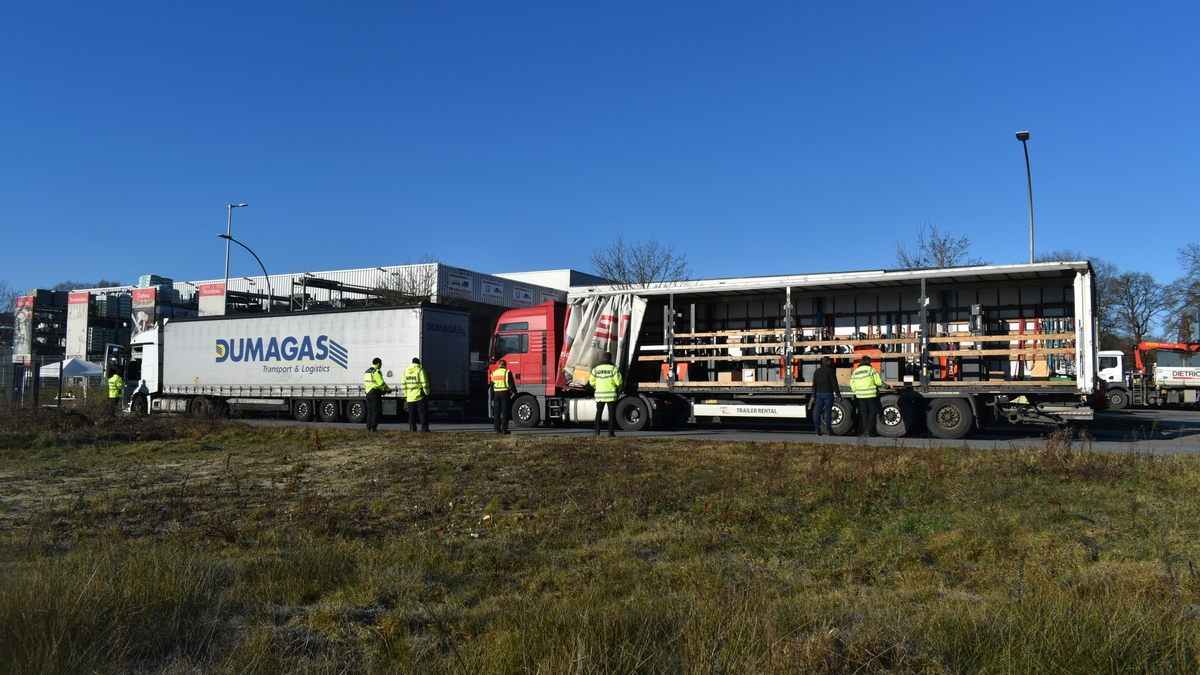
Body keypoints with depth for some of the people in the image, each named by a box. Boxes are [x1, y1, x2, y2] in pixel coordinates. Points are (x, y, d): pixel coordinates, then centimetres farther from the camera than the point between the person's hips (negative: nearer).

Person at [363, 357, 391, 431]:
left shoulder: (367, 371, 18)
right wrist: (388, 389, 0)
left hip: (368, 392, 9)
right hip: (375, 393, -9)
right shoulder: (376, 371, -11)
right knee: (376, 411, -5)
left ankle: (368, 427, 12)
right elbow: (381, 383, -16)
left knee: (370, 411, 12)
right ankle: (373, 428, -8)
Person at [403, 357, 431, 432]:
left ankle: (412, 428, 12)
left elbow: (404, 385, 12)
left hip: (410, 397, 5)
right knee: (423, 413, 0)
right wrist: (427, 393, -2)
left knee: (412, 413, 12)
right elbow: (425, 384, -13)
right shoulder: (420, 370, -8)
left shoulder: (406, 372, 10)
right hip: (420, 396, -5)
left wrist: (405, 395, 18)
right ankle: (424, 429, -5)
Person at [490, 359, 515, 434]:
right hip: (505, 392, -4)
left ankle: (497, 428, 8)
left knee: (496, 411, 9)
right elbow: (512, 384, -7)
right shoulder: (507, 372, -4)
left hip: (496, 393, 4)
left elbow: (492, 386, 14)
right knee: (505, 411, -3)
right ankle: (504, 429, -6)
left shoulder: (494, 373, 12)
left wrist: (492, 397, 19)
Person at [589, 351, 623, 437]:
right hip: (611, 394, -3)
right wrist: (619, 388, 12)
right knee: (611, 413, 3)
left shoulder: (596, 369, 5)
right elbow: (618, 381, -9)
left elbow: (592, 382, 6)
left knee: (598, 413, 11)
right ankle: (611, 432, -1)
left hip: (599, 394, 3)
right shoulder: (613, 368, -5)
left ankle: (597, 432, 6)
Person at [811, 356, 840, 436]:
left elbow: (814, 385, 11)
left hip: (819, 394, 4)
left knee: (818, 412, 4)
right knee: (828, 412, -2)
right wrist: (838, 395, -5)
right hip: (828, 394, -4)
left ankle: (817, 430, 4)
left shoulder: (817, 371, 9)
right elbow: (834, 384, -9)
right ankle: (828, 430, -1)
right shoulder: (830, 371, -6)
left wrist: (814, 396, 16)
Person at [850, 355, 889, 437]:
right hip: (871, 395, -5)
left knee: (864, 413, 11)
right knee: (873, 412, 3)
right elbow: (879, 382, -6)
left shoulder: (855, 371, 10)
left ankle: (865, 431, 10)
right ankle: (870, 431, -4)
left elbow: (852, 385, 9)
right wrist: (888, 387, 6)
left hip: (860, 396, 5)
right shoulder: (871, 369, -5)